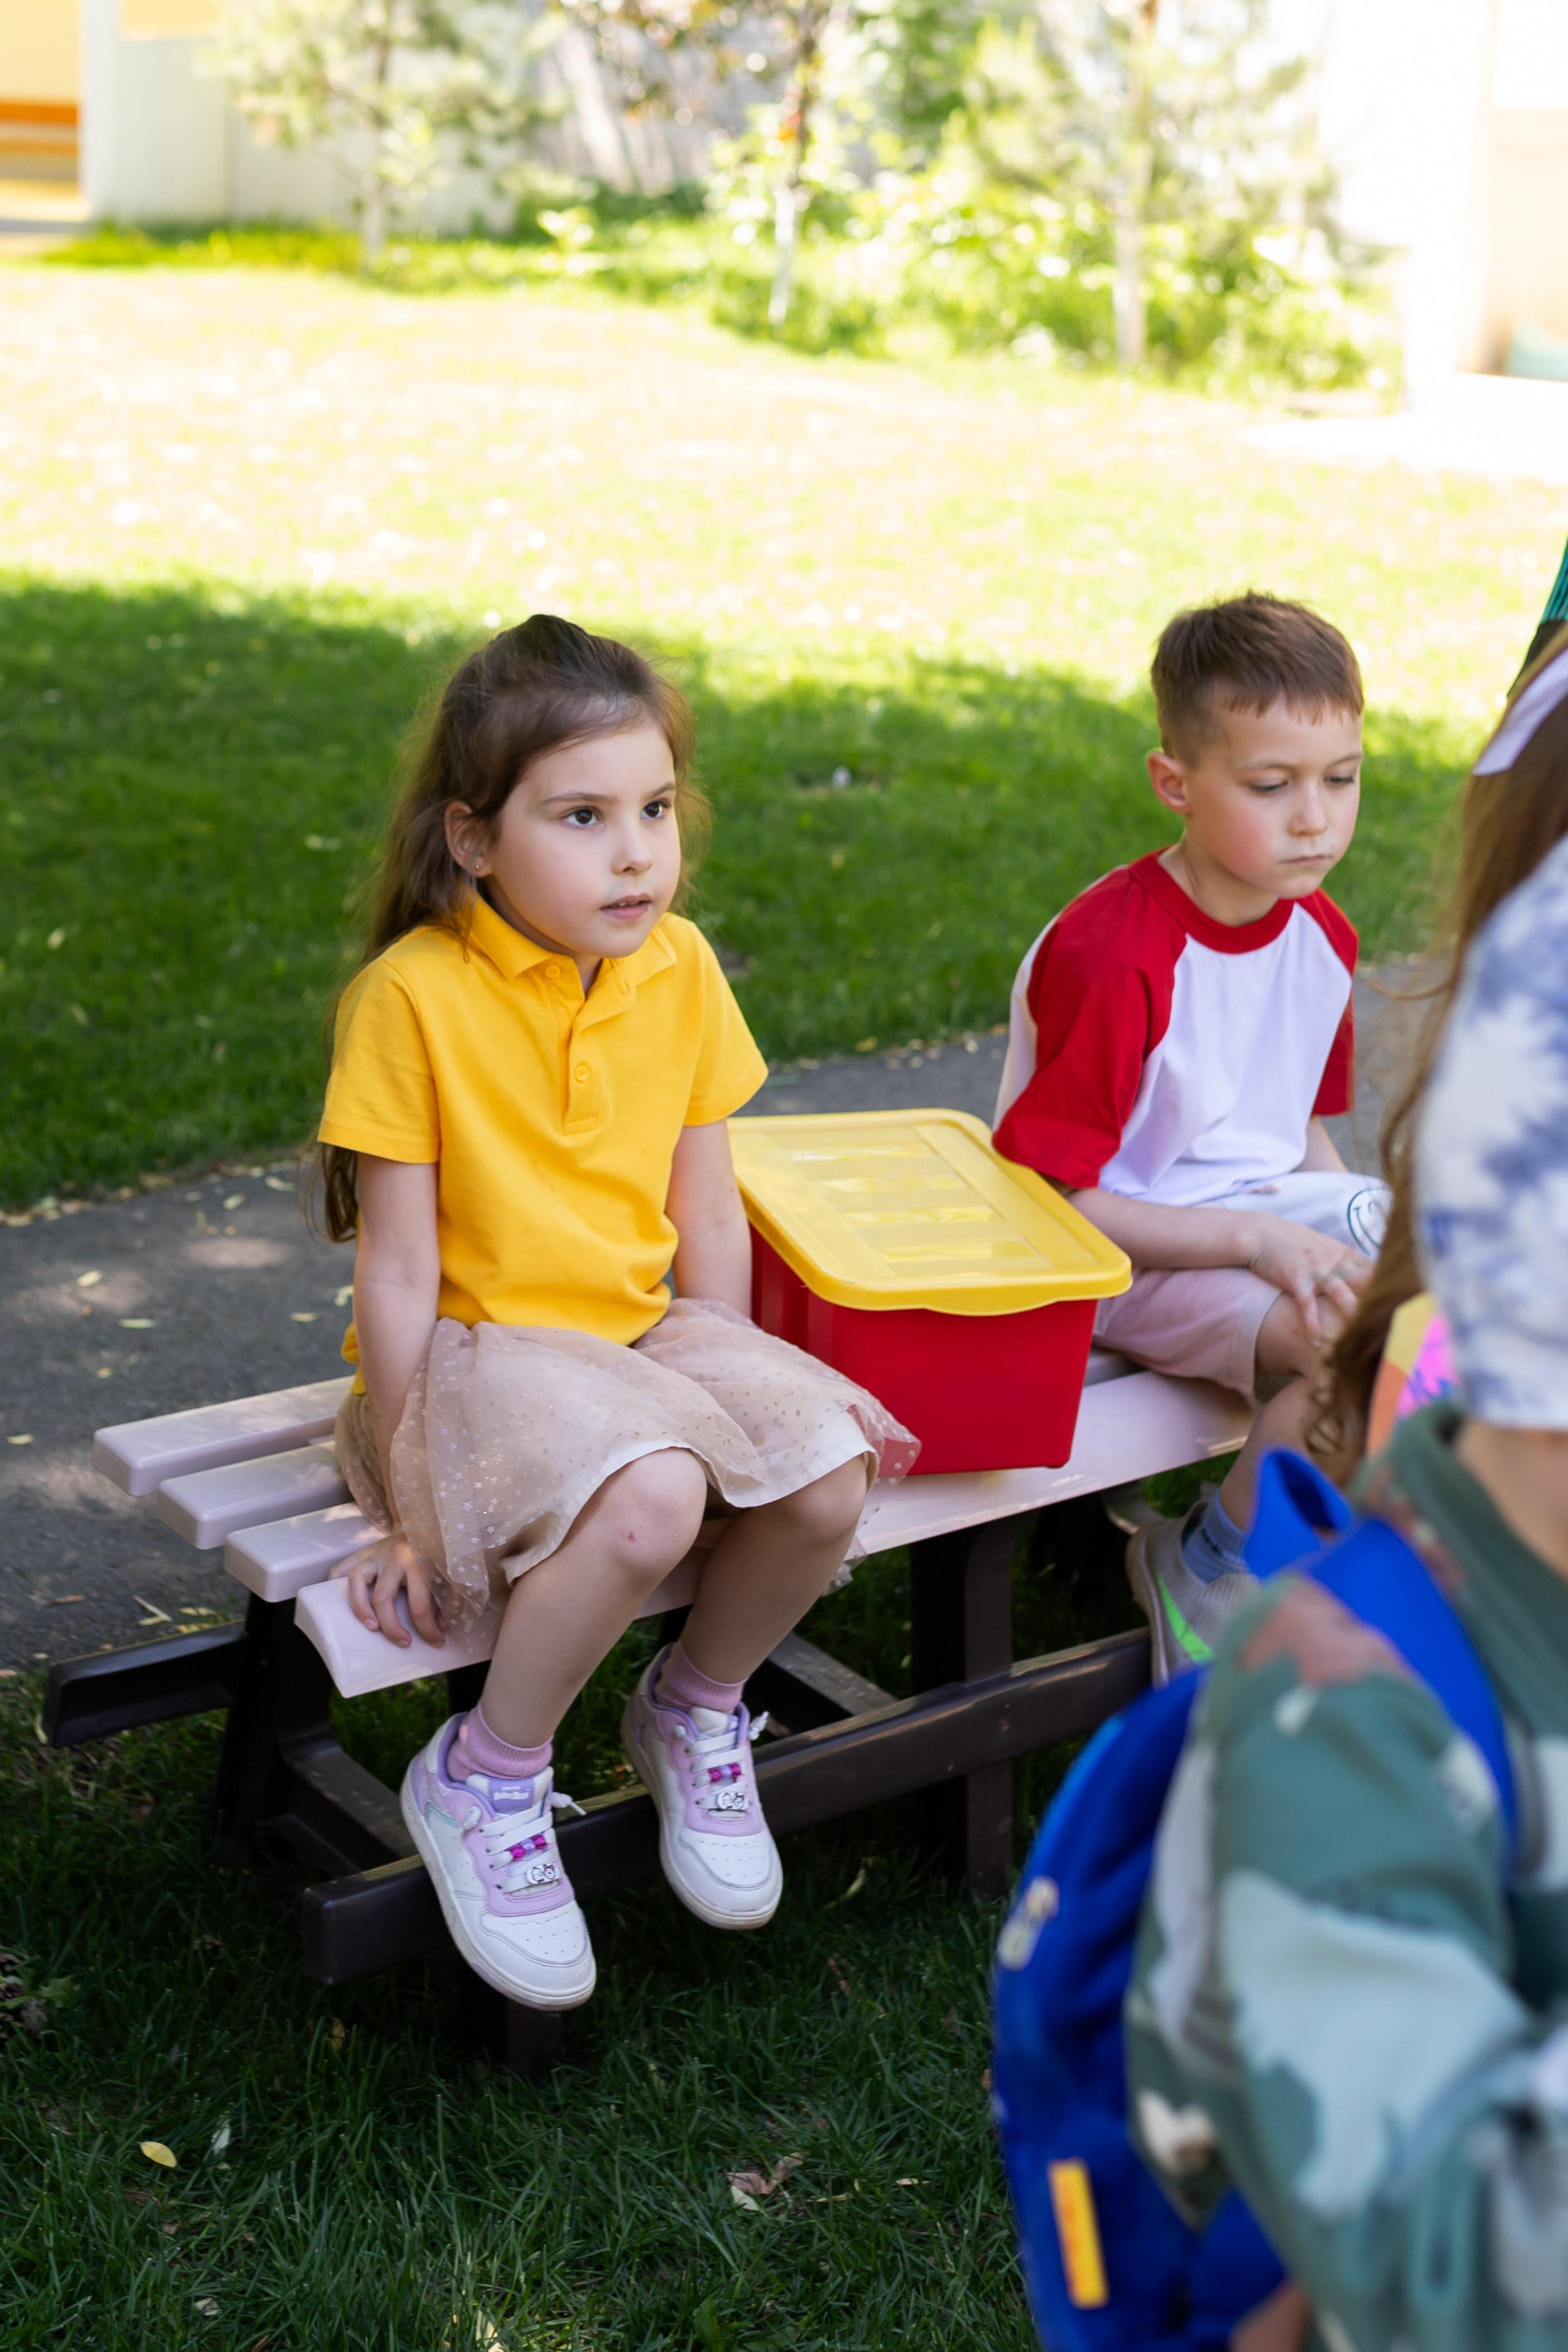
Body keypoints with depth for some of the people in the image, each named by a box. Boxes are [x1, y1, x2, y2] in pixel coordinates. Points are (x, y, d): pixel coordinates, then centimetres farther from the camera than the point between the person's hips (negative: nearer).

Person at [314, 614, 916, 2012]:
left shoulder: (678, 968, 1)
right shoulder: (413, 996, -15)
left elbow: (708, 1222, 9)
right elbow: (397, 1271, -12)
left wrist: (733, 1394, 9)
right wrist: (412, 1507, -11)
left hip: (644, 1332, 6)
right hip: (474, 1352, -5)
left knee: (828, 1474, -21)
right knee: (647, 1501, -34)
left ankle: (696, 1711, 10)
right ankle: (482, 1781, -8)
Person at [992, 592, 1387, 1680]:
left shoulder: (1321, 934, 2)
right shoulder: (1110, 958, -22)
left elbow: (1309, 1135, 15)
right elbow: (1051, 1201, -21)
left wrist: (1368, 1231, -5)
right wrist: (1260, 1243, -24)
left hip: (1273, 1204, 8)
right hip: (1131, 1250, -8)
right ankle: (1203, 1567, -5)